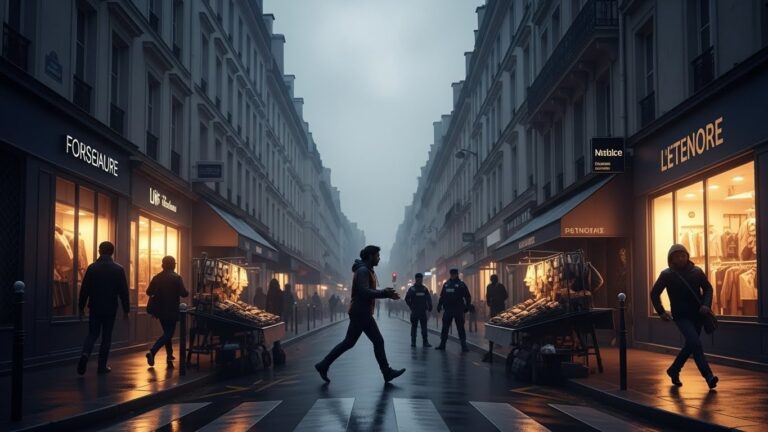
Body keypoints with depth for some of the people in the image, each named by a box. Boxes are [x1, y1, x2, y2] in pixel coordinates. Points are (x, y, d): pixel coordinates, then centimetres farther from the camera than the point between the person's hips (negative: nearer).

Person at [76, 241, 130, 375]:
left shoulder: (92, 268, -3)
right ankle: (102, 366, 8)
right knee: (106, 337, 8)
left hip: (95, 308, 1)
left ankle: (85, 354, -16)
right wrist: (126, 310, 3)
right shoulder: (118, 269, -5)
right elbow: (124, 291, -4)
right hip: (110, 309, -1)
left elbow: (84, 289, -1)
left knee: (92, 334, 11)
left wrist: (81, 307, 8)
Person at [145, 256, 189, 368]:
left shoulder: (157, 277, 2)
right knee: (168, 334, -2)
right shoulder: (176, 278, -12)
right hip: (172, 311, -6)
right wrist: (187, 292, 6)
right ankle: (152, 352, -19)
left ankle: (169, 357, 21)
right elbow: (183, 293, -16)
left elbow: (149, 292, 5)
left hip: (160, 310, 6)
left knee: (167, 333, 18)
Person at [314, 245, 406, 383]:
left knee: (348, 342, 10)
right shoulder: (363, 271, -14)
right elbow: (365, 292, -26)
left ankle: (323, 365, 11)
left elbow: (369, 292, 22)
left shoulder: (367, 271, 18)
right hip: (361, 312, -10)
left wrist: (387, 294, 10)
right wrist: (384, 293, -20)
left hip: (359, 312, 10)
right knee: (378, 341, -3)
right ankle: (387, 373, 3)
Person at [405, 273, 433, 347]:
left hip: (423, 311, 2)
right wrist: (411, 307, -5)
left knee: (424, 327, 1)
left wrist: (429, 308, 0)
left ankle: (425, 342, 3)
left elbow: (429, 299, 9)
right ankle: (413, 342, 8)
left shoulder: (424, 289, 7)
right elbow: (407, 299, -3)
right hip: (414, 312, -2)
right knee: (414, 326, 3)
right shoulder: (412, 289, -1)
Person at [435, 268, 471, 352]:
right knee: (445, 327, 7)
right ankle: (442, 344, 15)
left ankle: (464, 346, 1)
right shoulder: (446, 284, 11)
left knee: (460, 328, -2)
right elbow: (442, 296, 15)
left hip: (458, 310, -4)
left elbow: (468, 297, -2)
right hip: (448, 309, 4)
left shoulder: (461, 284, -1)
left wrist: (467, 307, -9)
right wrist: (439, 305, 6)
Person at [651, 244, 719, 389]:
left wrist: (706, 304, -9)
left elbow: (708, 288, 9)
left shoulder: (697, 272, 0)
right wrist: (661, 312, -5)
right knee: (695, 343, -19)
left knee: (690, 346, 14)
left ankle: (673, 370, 35)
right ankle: (709, 376, -21)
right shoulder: (667, 275, -6)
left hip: (697, 315, 4)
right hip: (681, 316, -4)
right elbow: (654, 293, 3)